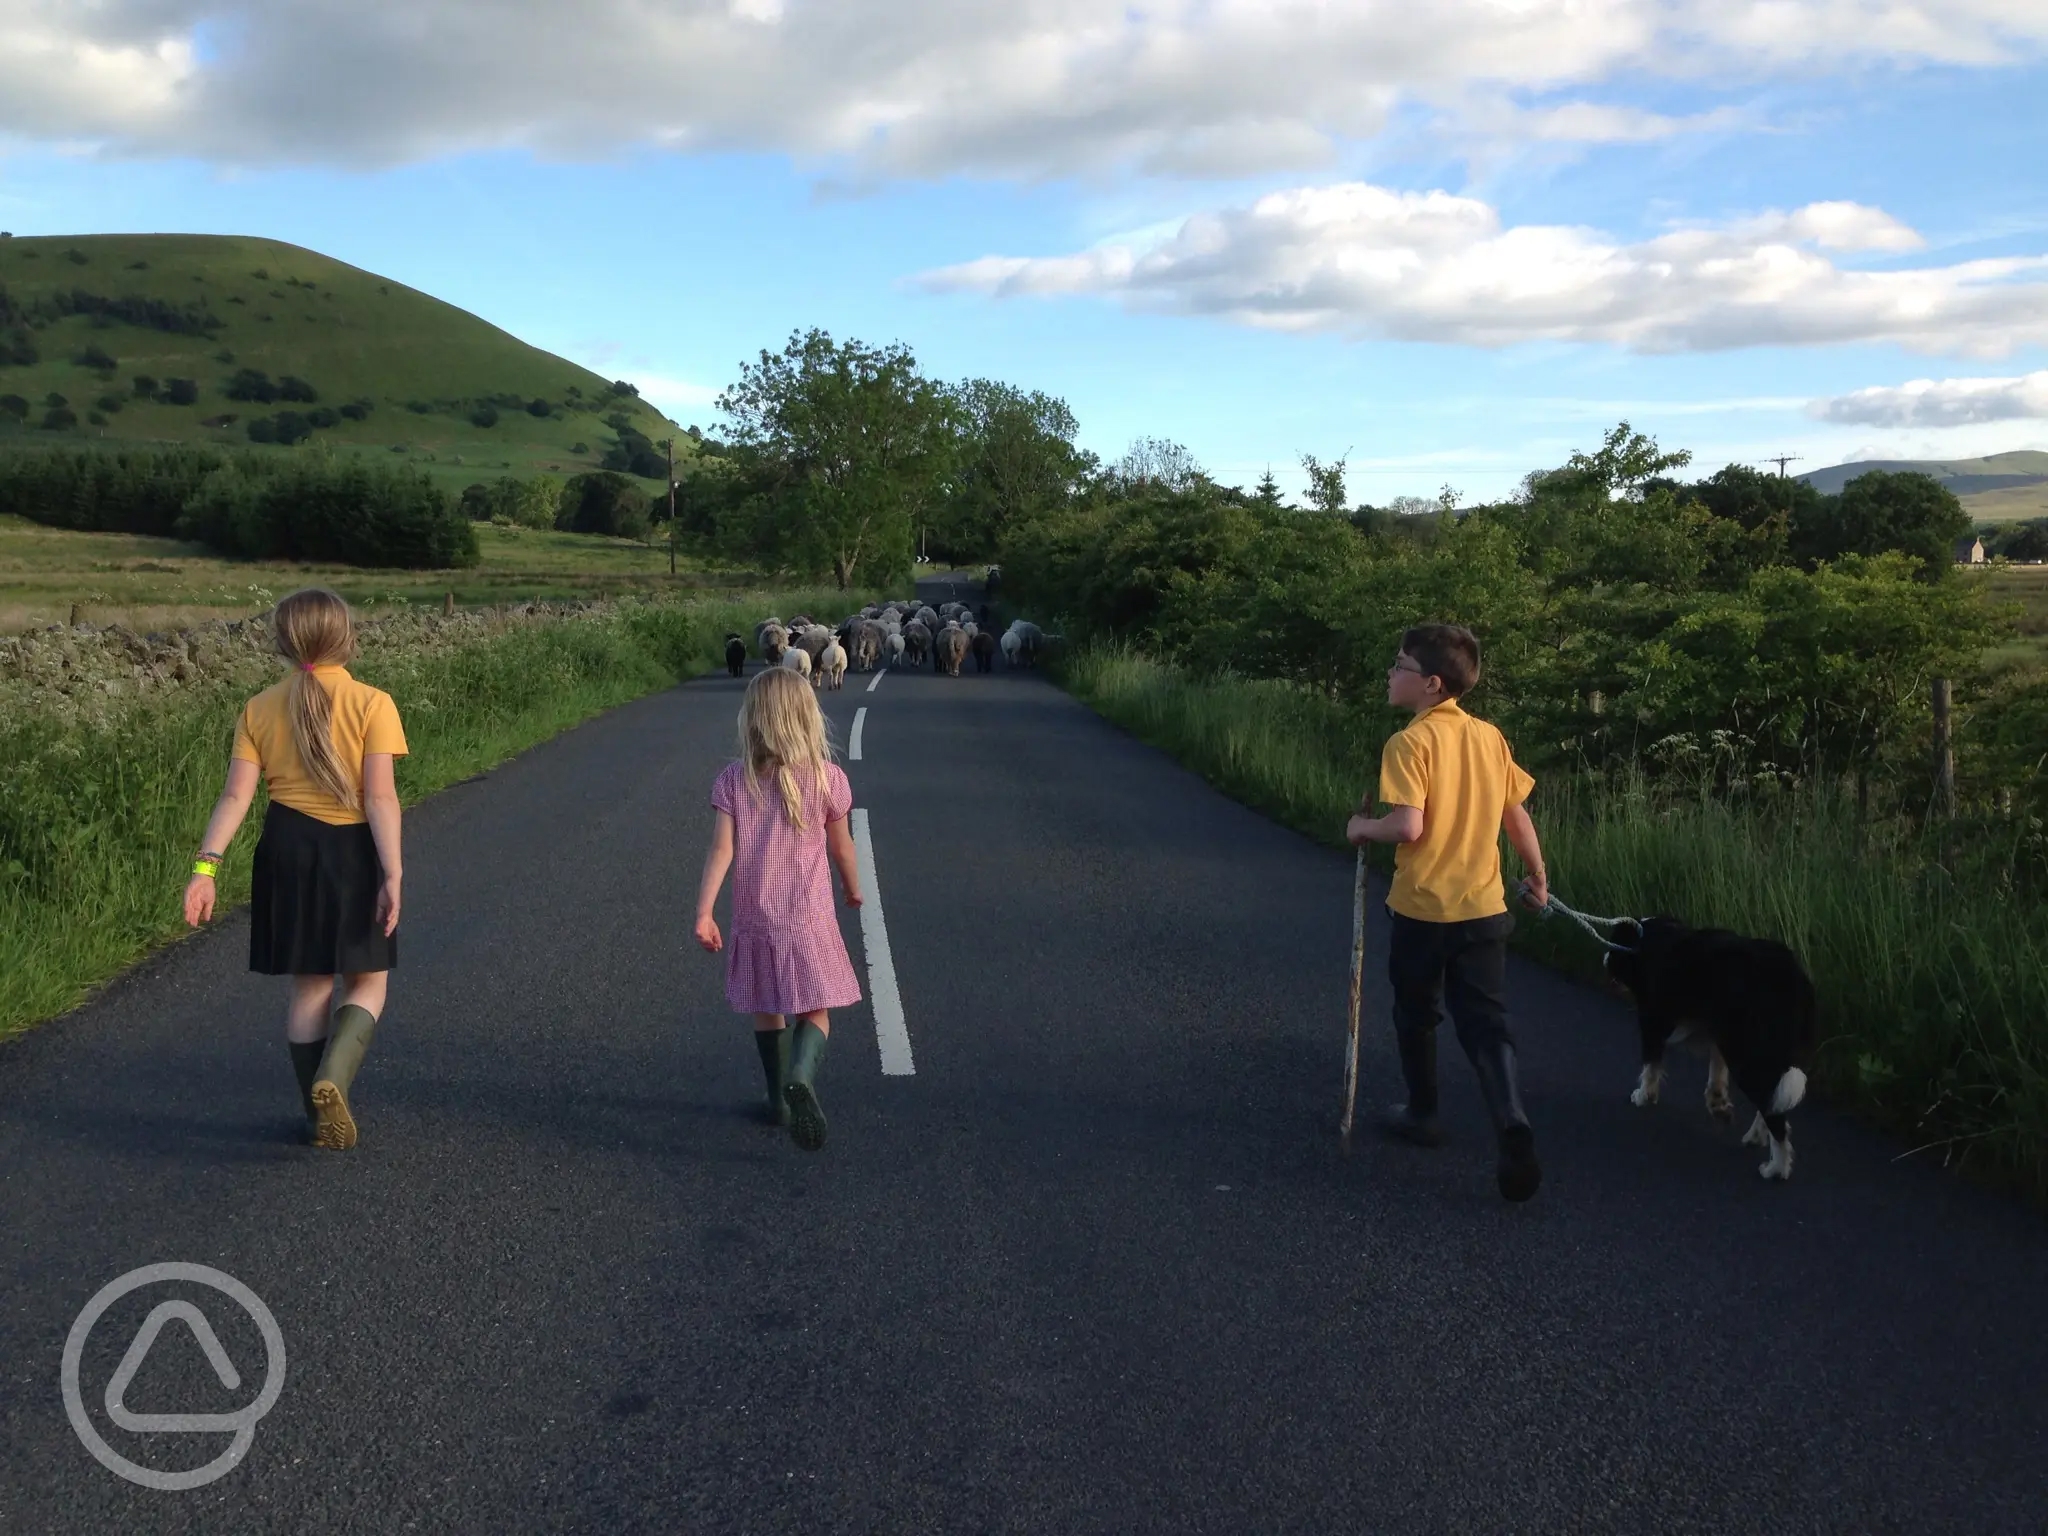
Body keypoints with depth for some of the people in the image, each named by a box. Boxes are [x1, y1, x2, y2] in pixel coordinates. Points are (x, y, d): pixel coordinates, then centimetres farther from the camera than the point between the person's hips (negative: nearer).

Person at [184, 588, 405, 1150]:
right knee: (366, 982, 11)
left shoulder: (260, 709, 2)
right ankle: (333, 1077, -14)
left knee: (310, 986, 14)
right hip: (352, 851, -3)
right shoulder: (371, 704, -9)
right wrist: (393, 873, -16)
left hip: (288, 850, 3)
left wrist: (206, 866, -5)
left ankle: (322, 1116, 20)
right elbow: (381, 796, -16)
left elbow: (236, 794, -5)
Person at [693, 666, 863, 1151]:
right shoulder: (827, 777, -8)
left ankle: (779, 1099, 25)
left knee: (767, 1010, 19)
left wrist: (703, 912, -14)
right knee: (816, 1008, 4)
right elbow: (841, 845, 3)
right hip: (809, 919, -2)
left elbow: (721, 849, -13)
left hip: (755, 918, 2)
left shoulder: (734, 780, -6)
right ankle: (801, 1076, -24)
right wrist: (853, 887, 21)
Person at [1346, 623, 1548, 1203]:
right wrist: (1538, 877, 22)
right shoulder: (1490, 737, 3)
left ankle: (1422, 1114, 33)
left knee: (1416, 1016, 18)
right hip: (1483, 909, 4)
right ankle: (1513, 1126, -17)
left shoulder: (1410, 743, -15)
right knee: (1486, 1022, 3)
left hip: (1421, 910, -4)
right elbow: (1517, 815, 9)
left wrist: (1361, 828, -6)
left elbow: (1408, 826, -25)